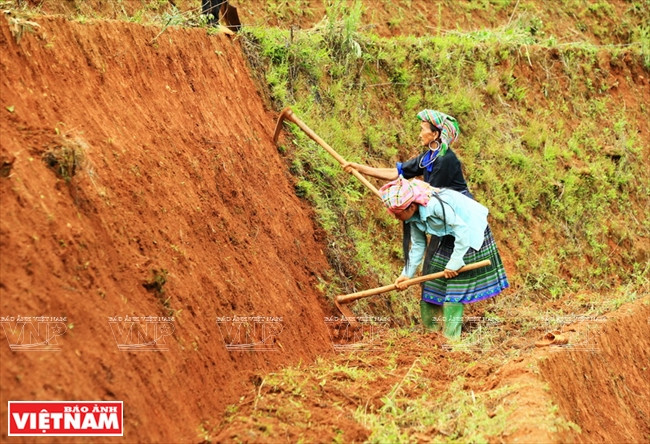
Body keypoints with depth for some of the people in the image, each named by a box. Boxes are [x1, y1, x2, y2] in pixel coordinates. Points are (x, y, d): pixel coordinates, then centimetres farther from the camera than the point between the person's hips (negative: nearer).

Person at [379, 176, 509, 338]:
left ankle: (451, 334, -7)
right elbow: (418, 245, 4)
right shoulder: (414, 216, -7)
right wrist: (407, 274, 0)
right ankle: (431, 326, 15)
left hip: (471, 232, -8)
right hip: (451, 236, 8)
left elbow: (462, 229, -31)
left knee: (456, 281, -10)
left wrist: (454, 263, -27)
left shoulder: (435, 204, -34)